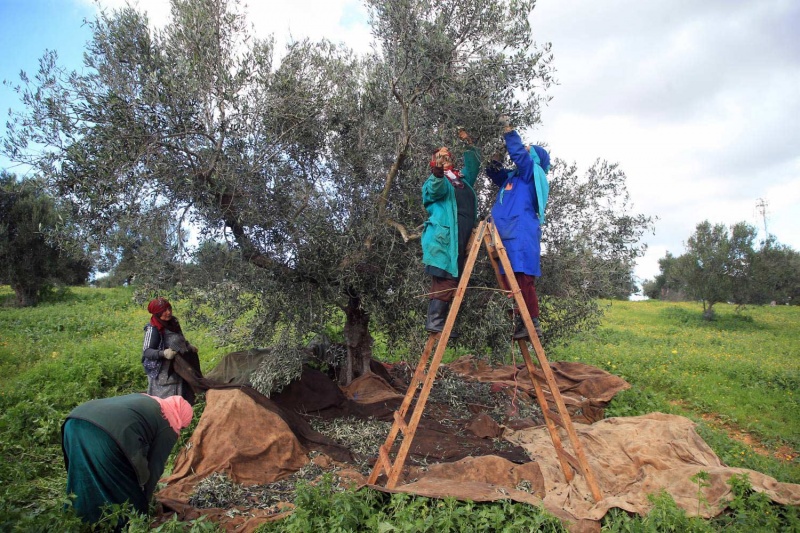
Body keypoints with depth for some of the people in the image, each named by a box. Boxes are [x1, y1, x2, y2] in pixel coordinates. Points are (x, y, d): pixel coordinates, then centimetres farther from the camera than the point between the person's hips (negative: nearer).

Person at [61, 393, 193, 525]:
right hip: (103, 436, -8)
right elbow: (155, 467, 14)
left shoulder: (145, 401, 34)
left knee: (86, 489, 26)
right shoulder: (168, 428, 13)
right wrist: (144, 502, 29)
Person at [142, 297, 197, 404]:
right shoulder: (153, 329, -16)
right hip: (163, 374, -7)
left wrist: (189, 347, 13)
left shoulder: (173, 323, 7)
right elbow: (146, 351, -19)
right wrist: (163, 353, -33)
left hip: (178, 371, 8)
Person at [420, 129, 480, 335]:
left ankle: (437, 321, 7)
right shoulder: (435, 180, 3)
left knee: (452, 279, 4)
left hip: (461, 239, 8)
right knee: (446, 279, -14)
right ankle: (434, 321, -12)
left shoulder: (461, 177, 26)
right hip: (444, 237, -8)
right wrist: (438, 174, -37)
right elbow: (436, 190, -18)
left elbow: (474, 166, 39)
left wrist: (469, 145, 30)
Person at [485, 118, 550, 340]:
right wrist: (495, 161, 17)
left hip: (522, 235, -9)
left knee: (523, 279, -12)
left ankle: (533, 323, -8)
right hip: (509, 235, 9)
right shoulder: (513, 177, 26)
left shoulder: (533, 173, 4)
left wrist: (509, 132, -2)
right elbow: (493, 172, 36)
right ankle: (521, 322, 10)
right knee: (511, 281, 6)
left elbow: (518, 153, -10)